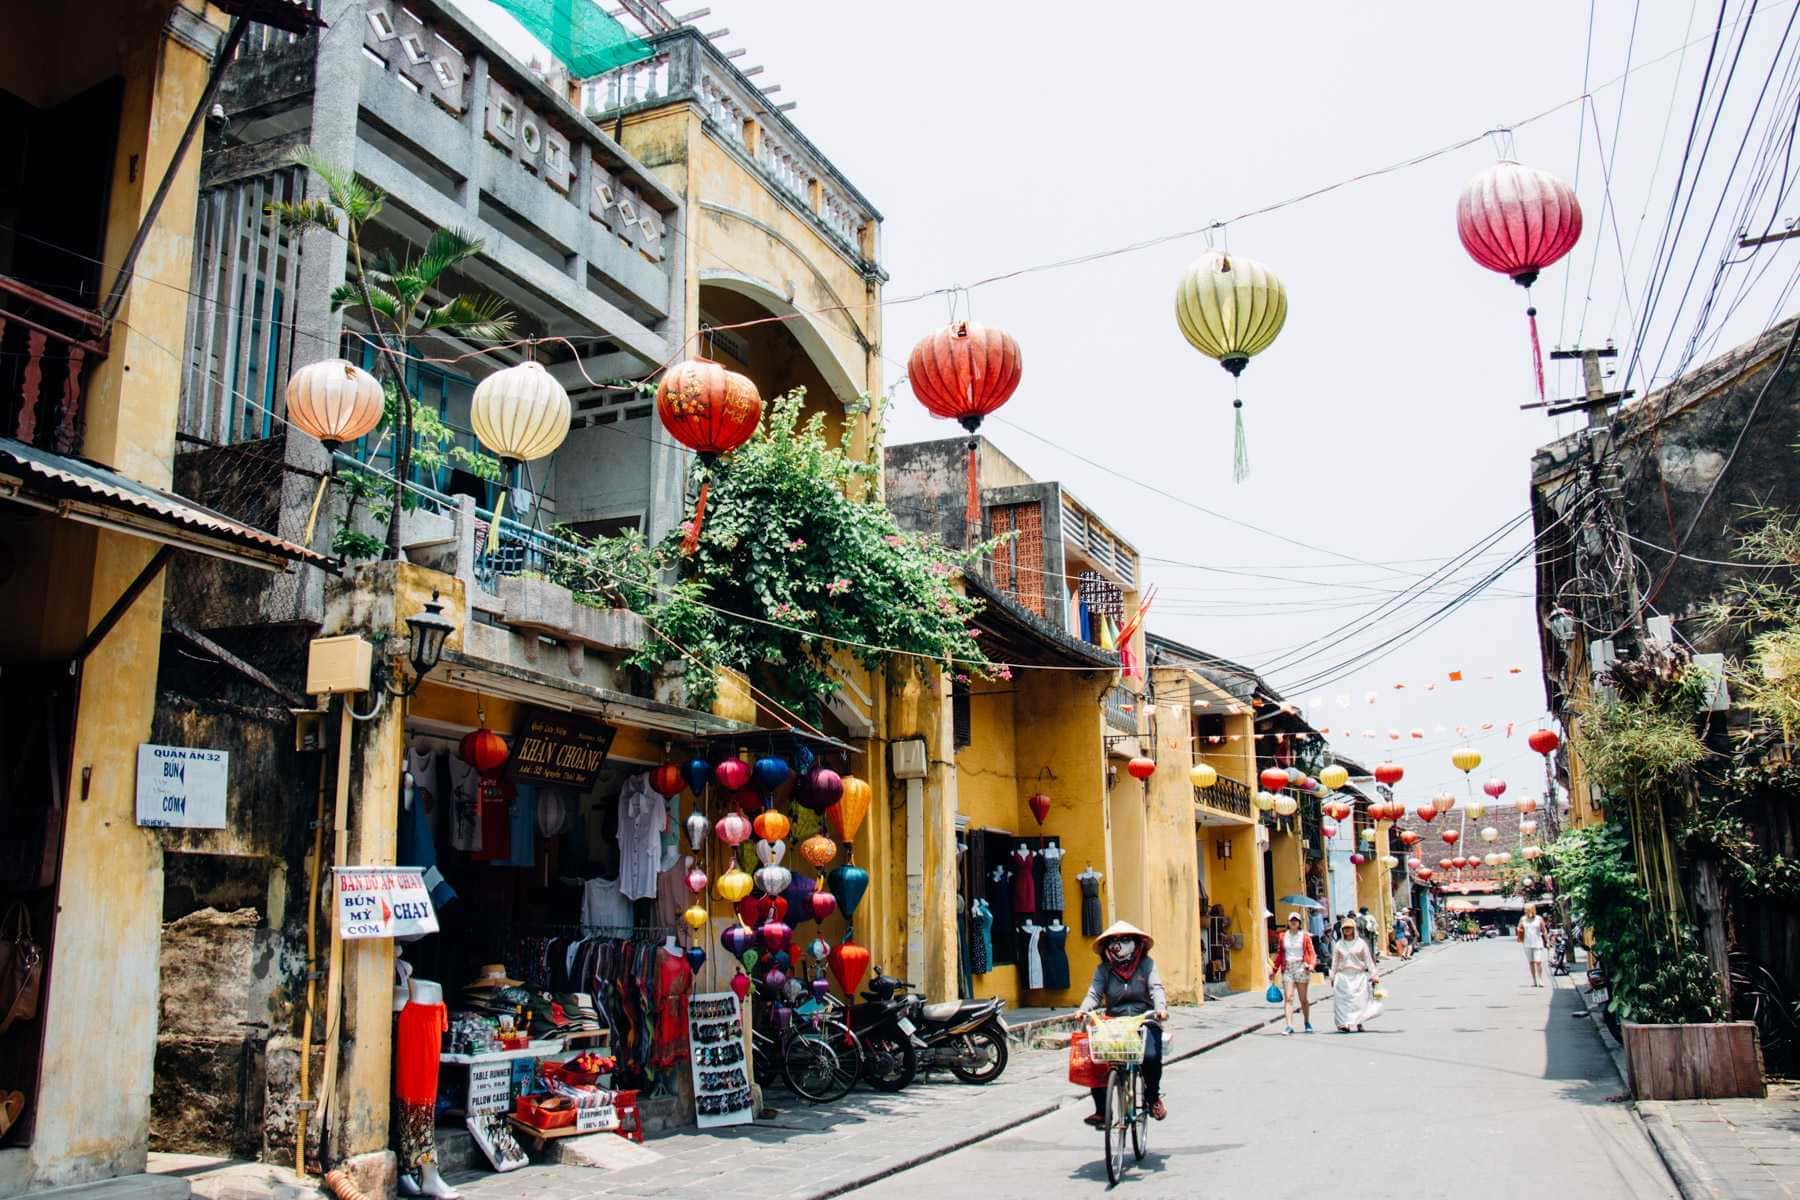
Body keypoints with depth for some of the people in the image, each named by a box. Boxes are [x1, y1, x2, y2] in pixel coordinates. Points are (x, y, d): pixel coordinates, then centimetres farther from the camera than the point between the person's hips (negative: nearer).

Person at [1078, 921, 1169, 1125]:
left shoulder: (1146, 964, 4)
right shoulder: (1103, 969, 7)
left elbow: (1156, 989, -8)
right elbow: (1094, 993, -4)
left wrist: (1161, 1008, -29)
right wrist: (1084, 1010, -25)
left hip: (1144, 1019, -2)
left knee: (1151, 1056, -28)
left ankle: (1153, 1096, 7)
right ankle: (1101, 1111, -2)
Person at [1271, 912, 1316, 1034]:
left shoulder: (1305, 936, 2)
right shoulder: (1283, 937, 9)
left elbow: (1312, 952, -1)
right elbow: (1279, 954, 15)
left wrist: (1311, 964, -19)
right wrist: (1275, 970, 14)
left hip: (1301, 968, -1)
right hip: (1287, 969, 2)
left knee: (1303, 998, 9)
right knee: (1288, 997, -10)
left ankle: (1307, 1023, 29)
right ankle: (1289, 1026, -15)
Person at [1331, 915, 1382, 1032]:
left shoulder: (1361, 943, 5)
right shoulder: (1339, 945, 8)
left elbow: (1368, 960, 6)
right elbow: (1334, 962, 11)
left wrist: (1373, 974, 1)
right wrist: (1332, 977, 9)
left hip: (1359, 976, -1)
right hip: (1343, 977, 1)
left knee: (1359, 1000, -6)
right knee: (1343, 1001, -5)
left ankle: (1358, 1023, 2)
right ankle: (1344, 1024, -4)